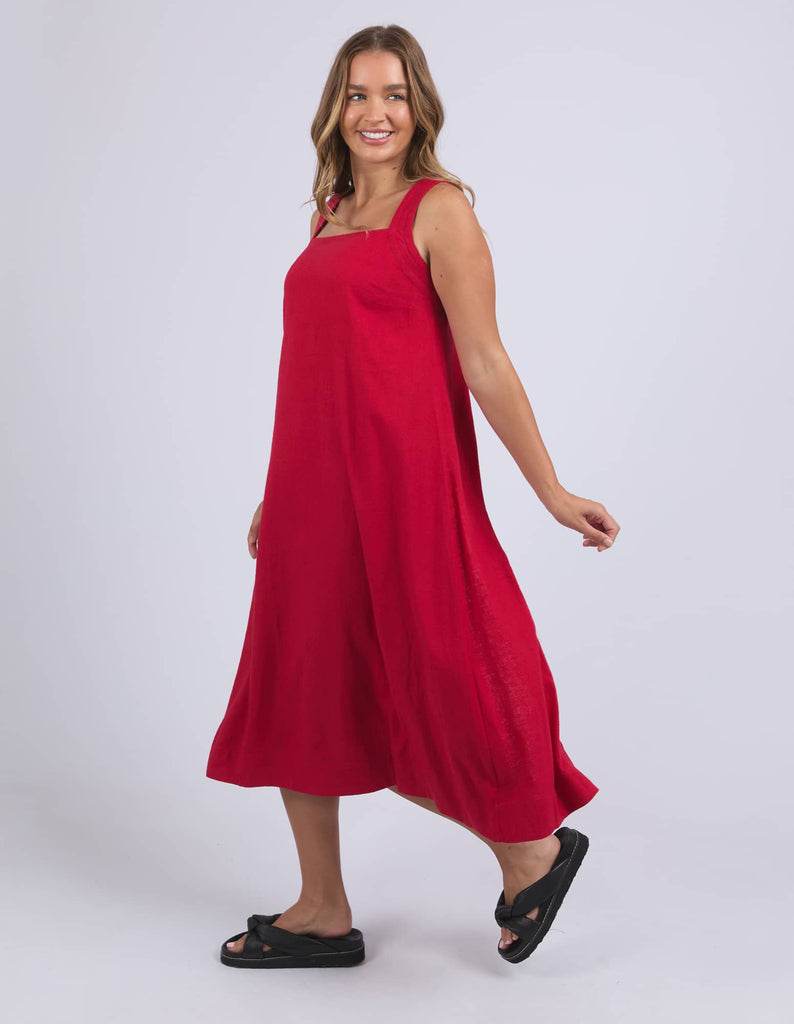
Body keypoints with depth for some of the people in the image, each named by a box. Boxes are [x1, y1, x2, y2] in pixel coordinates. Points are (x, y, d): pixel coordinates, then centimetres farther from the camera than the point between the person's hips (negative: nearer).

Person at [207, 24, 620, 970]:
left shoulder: (439, 210, -4)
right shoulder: (329, 217, 16)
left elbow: (485, 366, -8)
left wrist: (551, 492, -12)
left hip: (401, 483, -8)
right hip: (313, 486, 8)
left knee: (435, 679, -1)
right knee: (296, 688, 10)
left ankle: (532, 853, 24)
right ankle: (323, 912, 24)